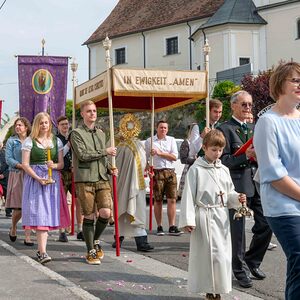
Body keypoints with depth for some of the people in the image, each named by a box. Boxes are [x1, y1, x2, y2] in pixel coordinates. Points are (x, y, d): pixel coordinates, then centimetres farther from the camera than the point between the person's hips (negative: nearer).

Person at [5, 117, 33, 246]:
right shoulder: (11, 141, 6)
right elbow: (8, 159, -3)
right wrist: (22, 166, -15)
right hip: (16, 176, -2)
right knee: (18, 208, -2)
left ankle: (27, 236, 0)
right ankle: (13, 228, 27)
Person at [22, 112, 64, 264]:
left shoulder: (56, 141, 12)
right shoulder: (29, 141, 2)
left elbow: (61, 163, 12)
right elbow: (25, 164, -3)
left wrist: (54, 165, -11)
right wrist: (38, 178, -15)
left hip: (52, 180, 3)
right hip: (34, 179, -3)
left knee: (48, 214, 2)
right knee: (39, 214, -11)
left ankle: (41, 250, 12)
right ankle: (43, 252, -15)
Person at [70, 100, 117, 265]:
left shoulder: (101, 133, 19)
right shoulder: (76, 133, -1)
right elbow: (83, 155, -13)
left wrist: (109, 169, 9)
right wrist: (105, 151, -8)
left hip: (102, 179, 5)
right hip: (84, 180, -5)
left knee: (106, 213, -9)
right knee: (89, 216, -1)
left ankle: (96, 240, 18)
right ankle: (91, 252, 12)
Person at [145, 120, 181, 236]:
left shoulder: (171, 140, 13)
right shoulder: (149, 141, 8)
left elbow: (175, 156, 3)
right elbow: (146, 158, 9)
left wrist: (160, 153, -6)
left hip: (170, 172, 2)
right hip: (157, 172, -2)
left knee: (172, 199, -4)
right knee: (158, 200, 1)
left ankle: (172, 227, -2)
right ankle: (159, 227, 9)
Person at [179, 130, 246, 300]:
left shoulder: (224, 170, 11)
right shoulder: (196, 169, -5)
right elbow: (189, 195, -7)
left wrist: (237, 198, -5)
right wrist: (187, 220, -12)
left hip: (222, 216, 6)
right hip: (205, 216, -6)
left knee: (223, 254, 8)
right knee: (211, 253, -9)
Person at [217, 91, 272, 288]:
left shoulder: (253, 128, 18)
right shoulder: (225, 129, -4)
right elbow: (223, 160, -11)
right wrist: (246, 155, -21)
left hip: (257, 183, 7)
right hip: (238, 184, -6)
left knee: (266, 225, 6)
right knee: (238, 230, 0)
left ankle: (252, 262, 25)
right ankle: (240, 271, 13)